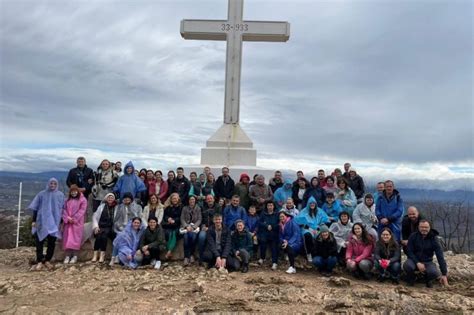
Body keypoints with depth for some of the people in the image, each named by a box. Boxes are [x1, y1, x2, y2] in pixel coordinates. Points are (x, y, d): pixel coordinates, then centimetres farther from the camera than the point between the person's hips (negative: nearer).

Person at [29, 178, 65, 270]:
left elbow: (63, 209, 6)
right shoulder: (42, 194, 1)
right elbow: (35, 208, 4)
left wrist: (62, 221, 4)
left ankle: (47, 260, 18)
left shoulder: (60, 195, 2)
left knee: (52, 243, 5)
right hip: (42, 222, 0)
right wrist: (34, 220, -1)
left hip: (54, 223, 1)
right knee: (39, 241, 0)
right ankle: (40, 261, 9)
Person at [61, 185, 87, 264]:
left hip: (77, 222, -4)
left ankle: (75, 256, -5)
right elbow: (64, 210, 8)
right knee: (67, 239, 0)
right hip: (68, 222, 4)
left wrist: (74, 219, -14)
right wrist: (67, 218, -10)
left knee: (75, 238, -8)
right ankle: (67, 256, 3)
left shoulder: (83, 200, 2)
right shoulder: (67, 200, 17)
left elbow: (82, 211, -7)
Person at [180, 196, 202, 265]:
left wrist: (193, 226, -13)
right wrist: (187, 226, -13)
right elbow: (182, 219, 5)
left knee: (193, 236, -33)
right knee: (186, 236, -32)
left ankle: (191, 255, -17)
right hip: (186, 226, 1)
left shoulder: (198, 208, 10)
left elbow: (199, 219, 2)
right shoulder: (184, 208, 12)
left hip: (195, 226, 0)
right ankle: (186, 257, -29)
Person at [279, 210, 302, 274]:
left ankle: (292, 268, -26)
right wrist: (284, 240, -12)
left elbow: (296, 235, -18)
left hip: (296, 242, -6)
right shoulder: (281, 225, 10)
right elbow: (281, 236, 11)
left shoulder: (292, 222, -10)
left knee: (289, 247, -34)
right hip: (287, 242, 6)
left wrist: (288, 242, -27)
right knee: (280, 245, -22)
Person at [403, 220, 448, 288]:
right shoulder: (413, 236, -7)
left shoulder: (433, 239, -7)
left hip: (427, 262, 1)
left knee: (434, 273, -32)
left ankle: (428, 279, 9)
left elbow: (440, 257, -11)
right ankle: (411, 278, 3)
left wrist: (444, 274, -17)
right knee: (407, 265, -35)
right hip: (414, 260, -1)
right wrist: (417, 263, -25)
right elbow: (409, 252, -9)